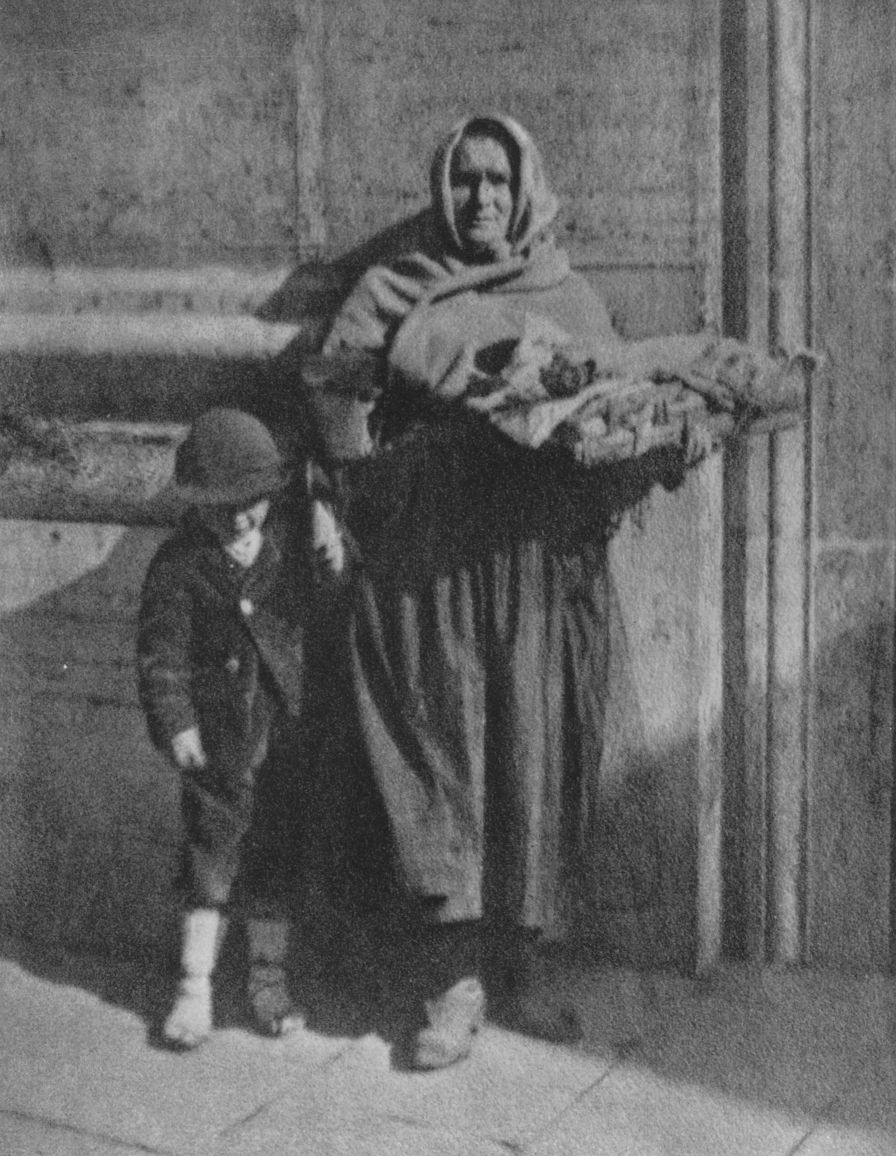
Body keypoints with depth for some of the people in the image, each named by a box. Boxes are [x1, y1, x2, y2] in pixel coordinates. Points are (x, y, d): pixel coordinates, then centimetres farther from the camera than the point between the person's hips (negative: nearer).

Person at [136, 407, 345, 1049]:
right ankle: (195, 985, 14)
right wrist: (176, 725, -13)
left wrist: (333, 565, -9)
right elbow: (162, 654, -6)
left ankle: (269, 978, 25)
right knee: (211, 848, 2)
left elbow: (325, 614, 8)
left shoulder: (293, 533, 0)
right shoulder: (179, 565, -8)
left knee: (279, 851, 11)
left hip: (291, 726, 3)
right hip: (221, 731, -3)